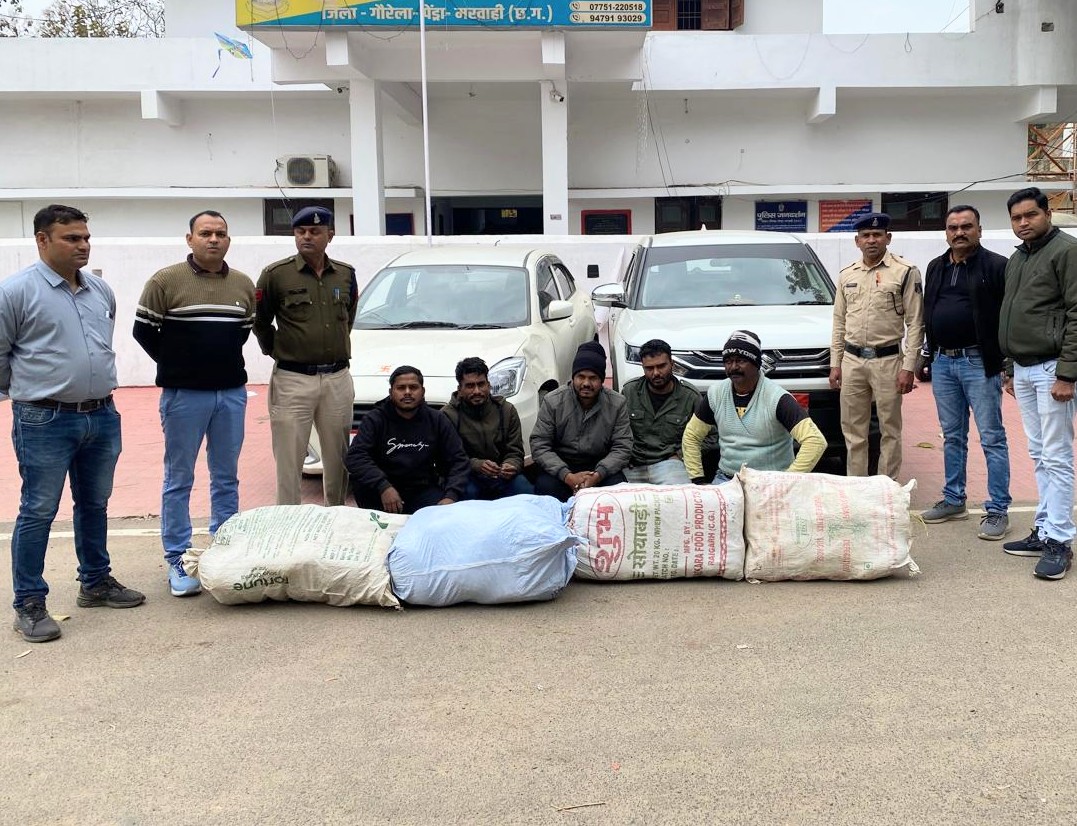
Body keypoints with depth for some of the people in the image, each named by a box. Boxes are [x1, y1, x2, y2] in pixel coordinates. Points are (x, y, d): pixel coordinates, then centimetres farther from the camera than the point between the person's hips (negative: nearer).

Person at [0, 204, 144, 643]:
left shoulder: (102, 290, 9)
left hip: (102, 417, 6)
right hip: (45, 423, -6)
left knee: (95, 504, 16)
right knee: (38, 512, 0)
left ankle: (96, 582, 31)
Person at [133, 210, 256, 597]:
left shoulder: (244, 285, 8)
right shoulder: (165, 281, -5)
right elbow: (143, 330, -1)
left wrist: (223, 361, 9)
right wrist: (175, 364, 4)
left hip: (232, 392, 4)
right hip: (183, 394, -4)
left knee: (226, 478, 11)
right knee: (179, 479, 3)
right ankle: (177, 561, 10)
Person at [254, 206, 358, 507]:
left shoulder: (346, 274, 7)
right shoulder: (276, 274, -5)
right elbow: (260, 323, 7)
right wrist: (279, 352, 10)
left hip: (337, 378, 4)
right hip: (293, 379, -3)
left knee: (338, 458, 11)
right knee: (288, 461, -1)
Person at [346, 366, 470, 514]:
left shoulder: (437, 420, 4)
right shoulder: (374, 420, -3)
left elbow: (458, 460, 0)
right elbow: (354, 456, -16)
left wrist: (451, 496, -18)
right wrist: (383, 486, -31)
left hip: (423, 490, 1)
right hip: (383, 490, -1)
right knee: (360, 482, -30)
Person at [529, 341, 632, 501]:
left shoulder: (617, 403, -4)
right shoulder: (552, 401, -7)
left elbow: (622, 448, -6)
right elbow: (539, 445, -11)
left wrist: (598, 475, -26)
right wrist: (567, 476, -26)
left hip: (600, 467, 1)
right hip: (560, 467, -1)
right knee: (545, 486, -32)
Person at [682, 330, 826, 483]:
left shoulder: (777, 397, -13)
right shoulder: (715, 393, 3)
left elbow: (816, 441, -21)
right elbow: (691, 437, 14)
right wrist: (698, 479, 5)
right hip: (725, 479, 4)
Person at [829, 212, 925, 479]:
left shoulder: (905, 272, -3)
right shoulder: (846, 275, 11)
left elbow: (915, 323, -5)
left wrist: (909, 367, -11)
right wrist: (835, 363, 10)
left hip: (887, 360, -4)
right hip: (852, 360, 4)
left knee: (890, 430, 3)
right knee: (853, 431, 9)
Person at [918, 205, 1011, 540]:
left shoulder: (996, 267, -7)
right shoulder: (935, 268, 12)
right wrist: (931, 356, 15)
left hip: (979, 362, -6)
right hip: (943, 362, 6)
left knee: (992, 438, -1)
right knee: (952, 436, 14)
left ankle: (997, 510, 4)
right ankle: (953, 500, 24)